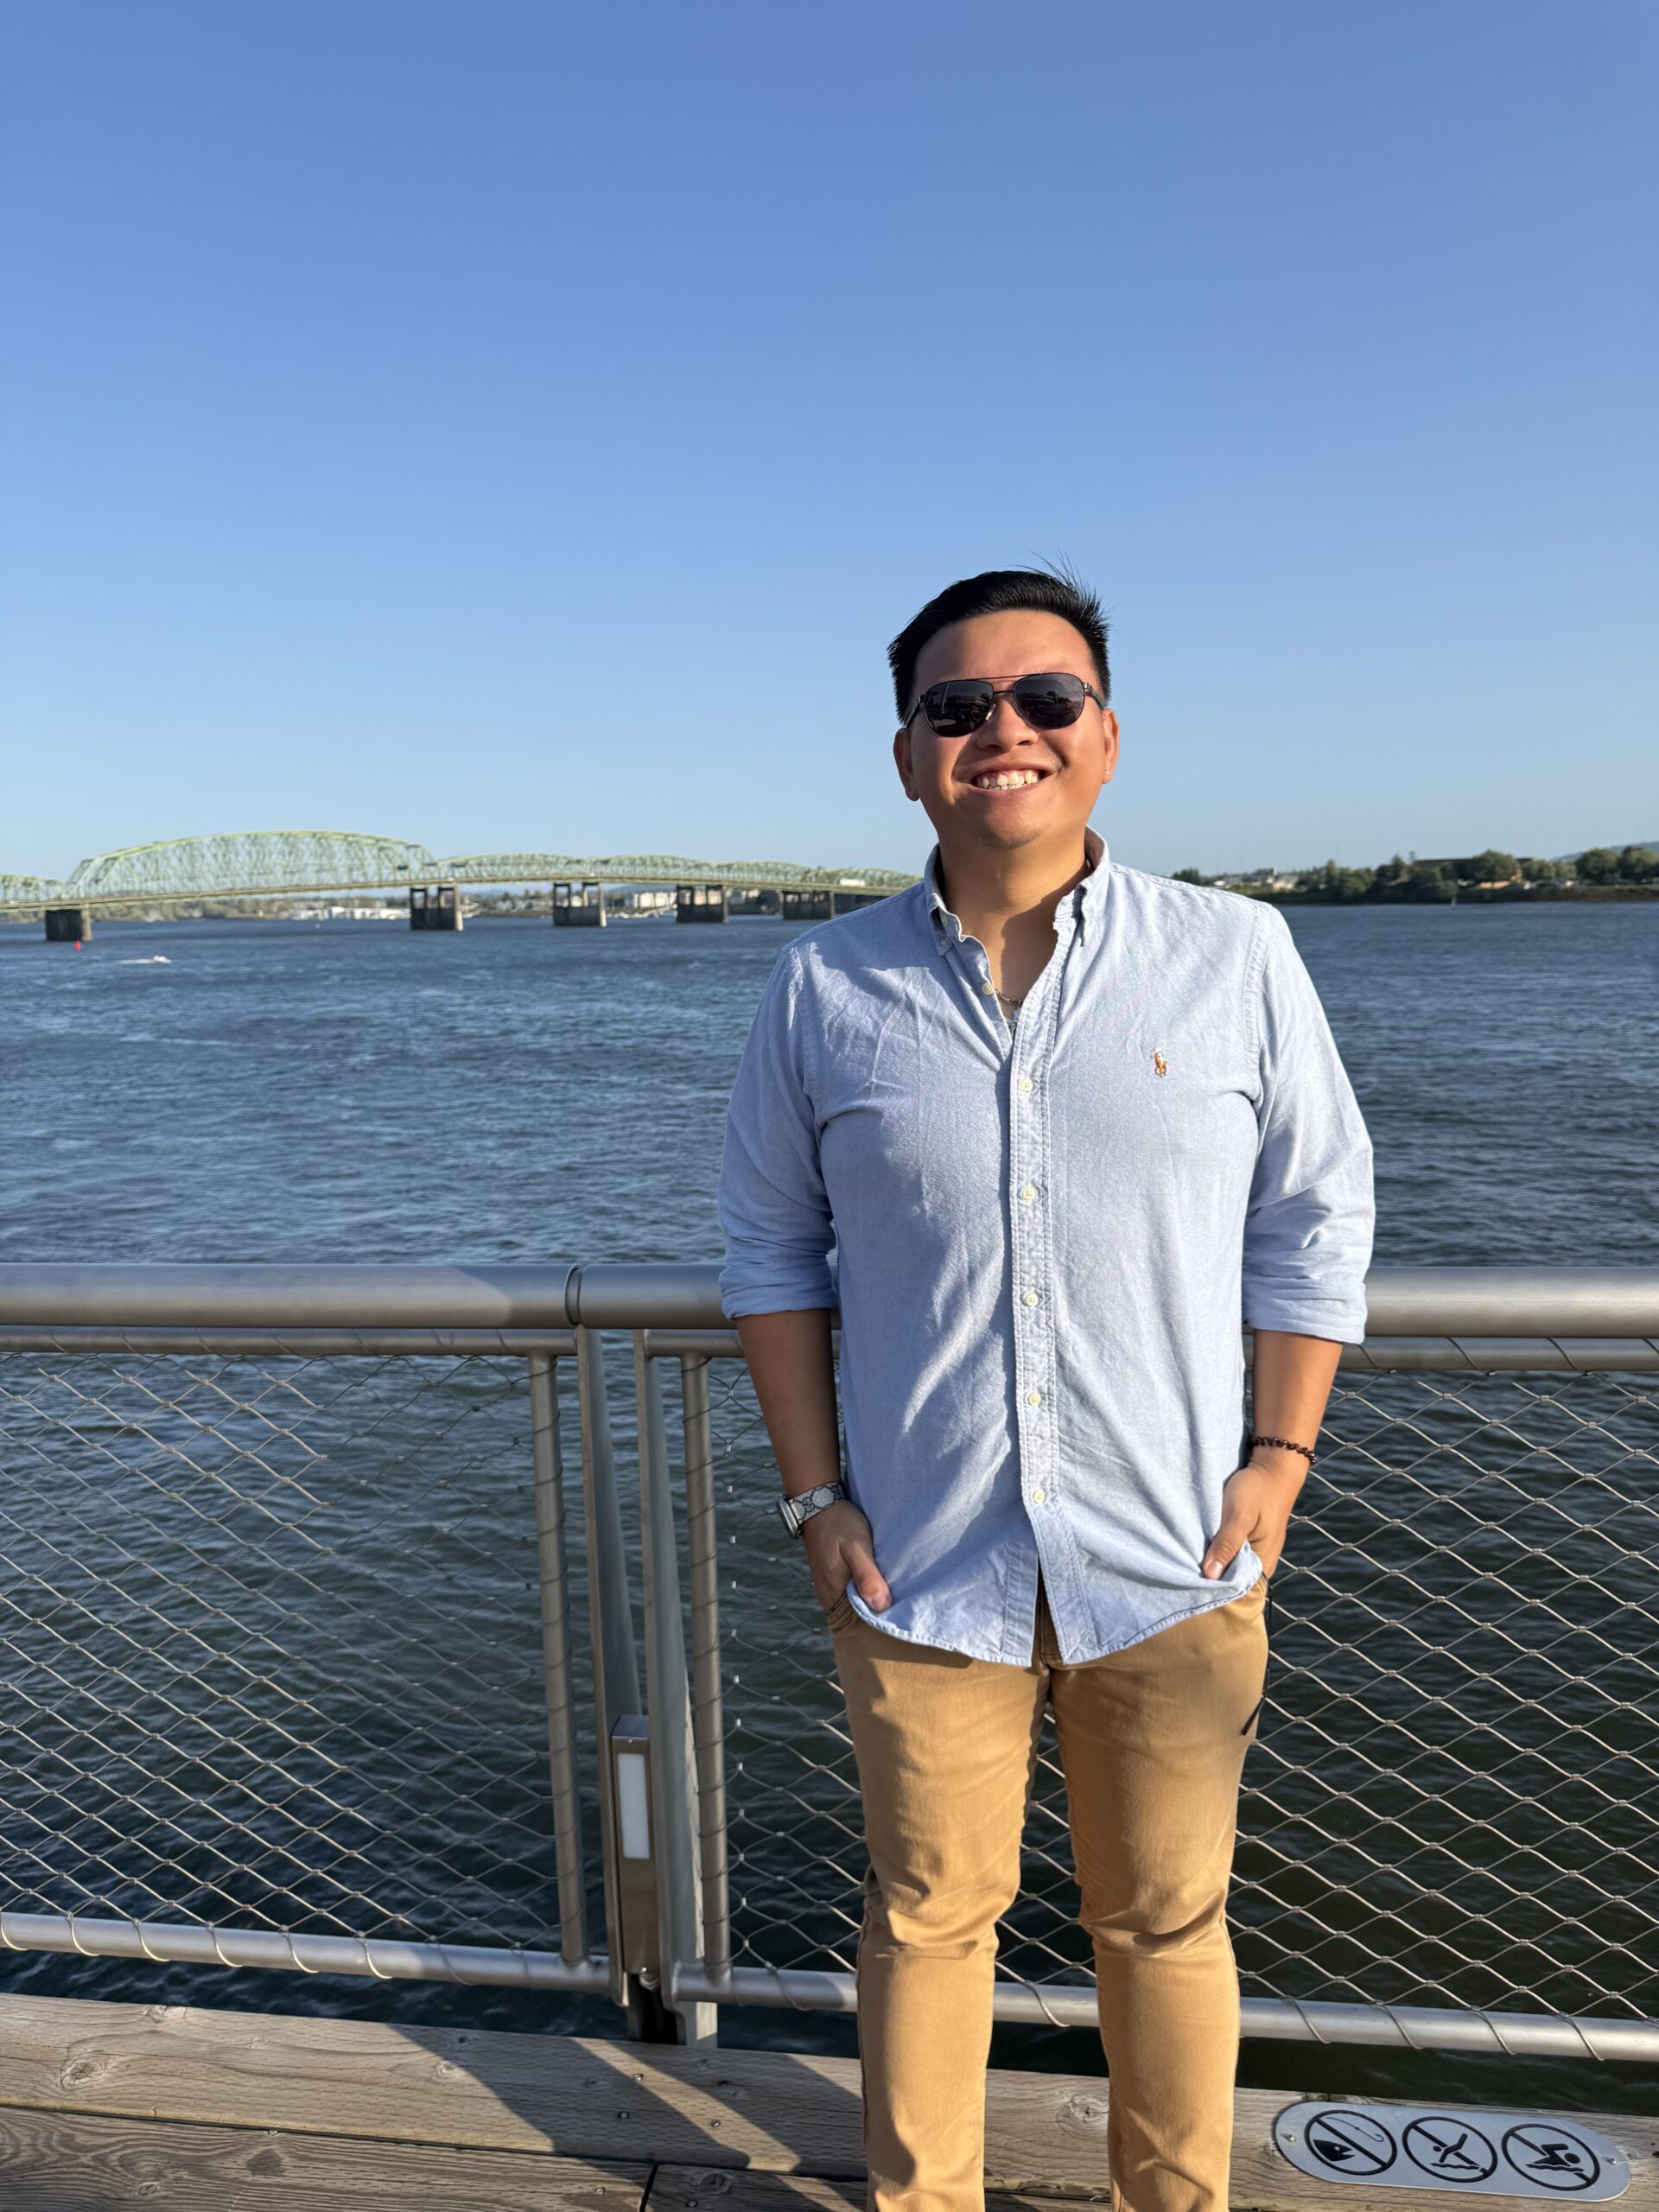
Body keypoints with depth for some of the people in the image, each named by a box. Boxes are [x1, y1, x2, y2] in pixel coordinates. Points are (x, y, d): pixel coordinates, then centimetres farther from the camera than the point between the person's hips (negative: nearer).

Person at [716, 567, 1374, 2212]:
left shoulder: (1237, 957, -3)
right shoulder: (824, 986, -2)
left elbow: (1316, 1217, 3)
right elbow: (770, 1242, 4)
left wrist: (1278, 1458, -3)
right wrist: (814, 1497, -1)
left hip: (1174, 1564, 0)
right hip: (922, 1566, 0)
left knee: (1165, 1927, 18)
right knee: (928, 1920, 17)